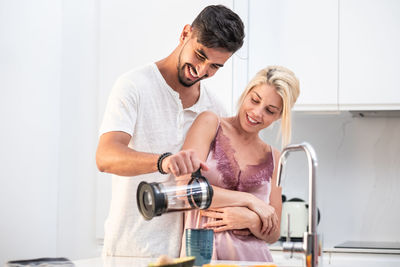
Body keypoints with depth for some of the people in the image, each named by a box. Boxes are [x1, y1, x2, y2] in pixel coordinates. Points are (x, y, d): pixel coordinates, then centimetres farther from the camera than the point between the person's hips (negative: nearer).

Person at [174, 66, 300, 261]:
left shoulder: (273, 158, 14)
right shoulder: (210, 123, 5)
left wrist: (251, 220, -5)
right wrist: (249, 200, -4)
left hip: (252, 255, 2)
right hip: (200, 253, -2)